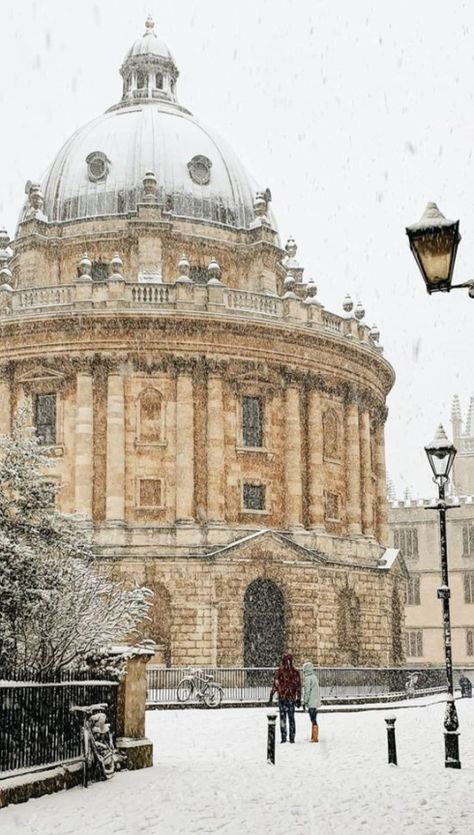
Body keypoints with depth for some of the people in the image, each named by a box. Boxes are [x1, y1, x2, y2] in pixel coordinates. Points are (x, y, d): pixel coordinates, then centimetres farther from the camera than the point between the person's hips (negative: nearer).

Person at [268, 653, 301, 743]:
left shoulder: (279, 671, -6)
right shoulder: (295, 672, 0)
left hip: (282, 697, -1)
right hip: (292, 698, 1)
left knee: (282, 717, 2)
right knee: (291, 718, 7)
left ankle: (283, 737, -1)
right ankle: (292, 738, 9)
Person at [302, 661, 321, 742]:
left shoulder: (308, 678, -14)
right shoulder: (314, 677, 13)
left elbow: (307, 691, -15)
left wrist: (304, 702, -9)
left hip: (311, 703, -9)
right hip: (316, 702, 9)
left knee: (313, 720, -7)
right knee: (313, 720, 16)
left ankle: (315, 738, -7)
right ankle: (313, 737, 23)